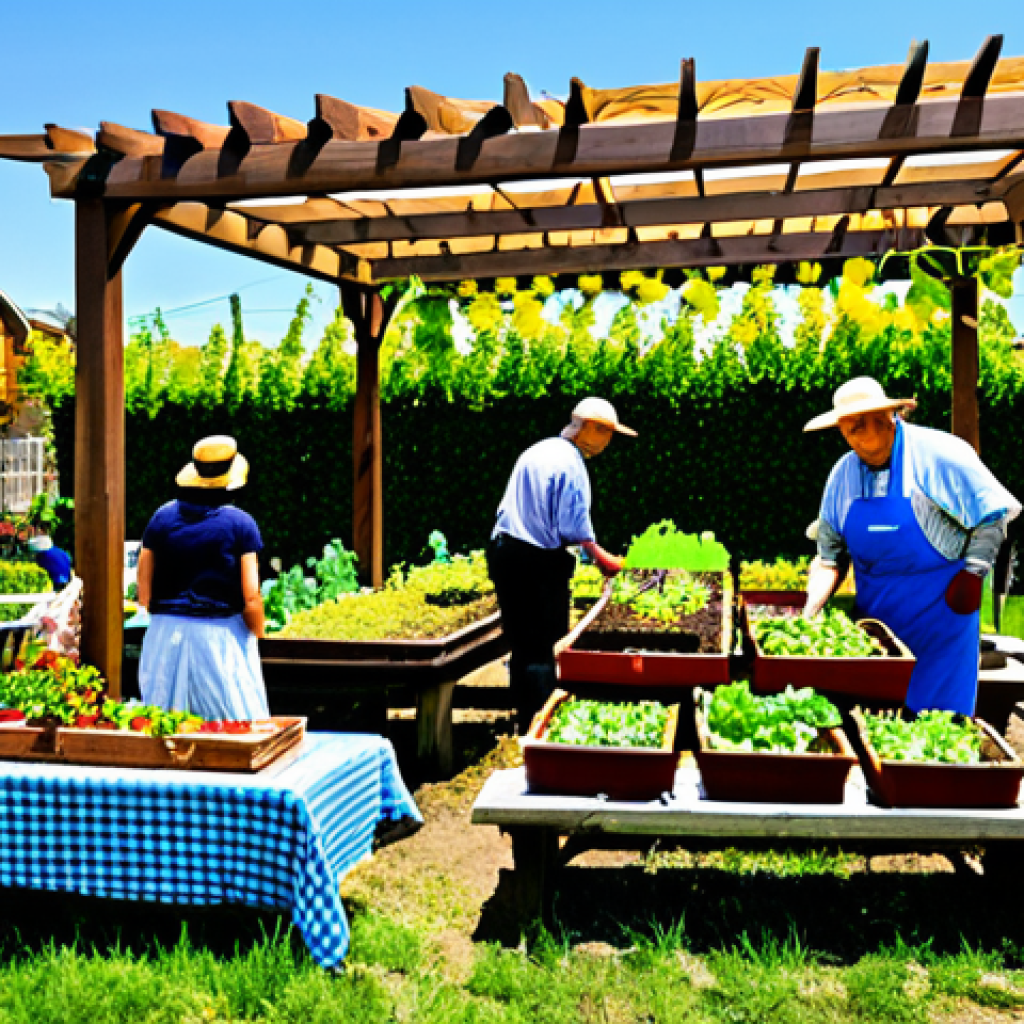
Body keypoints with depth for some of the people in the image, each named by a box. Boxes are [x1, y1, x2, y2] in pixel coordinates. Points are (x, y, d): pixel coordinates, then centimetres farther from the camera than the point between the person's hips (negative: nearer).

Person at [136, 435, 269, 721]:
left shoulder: (161, 517, 4)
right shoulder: (240, 523, -6)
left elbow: (144, 593, 5)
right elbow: (251, 598, -11)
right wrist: (256, 636, 3)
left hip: (166, 634, 4)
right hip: (220, 634, -4)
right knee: (235, 729, 5)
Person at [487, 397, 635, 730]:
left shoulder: (535, 451, 14)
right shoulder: (571, 463, -13)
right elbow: (574, 526, -15)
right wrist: (601, 557, -3)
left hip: (504, 551, 9)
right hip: (541, 562, -9)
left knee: (521, 646, 15)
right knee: (544, 652, -1)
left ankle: (525, 723, 24)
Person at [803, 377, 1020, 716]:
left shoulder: (941, 454, -12)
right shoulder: (843, 475, 1)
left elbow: (992, 514, -2)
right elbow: (830, 555, 5)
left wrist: (973, 573, -12)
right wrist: (810, 611, -7)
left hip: (940, 608, -4)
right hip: (874, 612, 4)